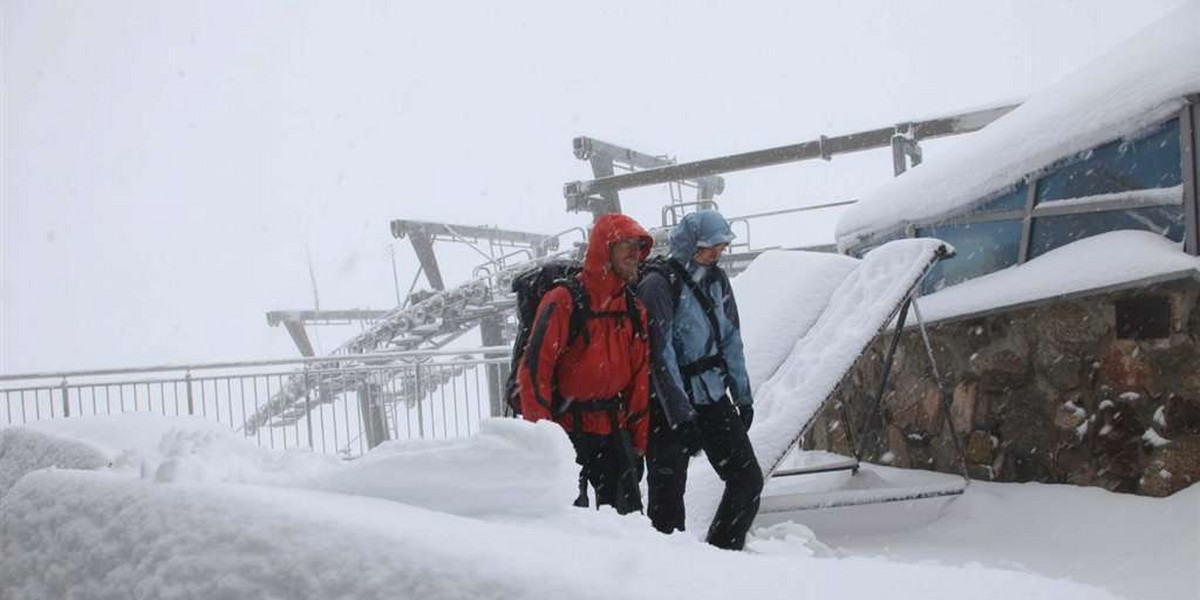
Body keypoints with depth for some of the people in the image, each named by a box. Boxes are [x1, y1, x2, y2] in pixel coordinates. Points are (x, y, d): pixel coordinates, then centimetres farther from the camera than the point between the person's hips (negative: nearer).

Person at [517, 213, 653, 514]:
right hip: (567, 429, -6)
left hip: (614, 429, 6)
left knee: (628, 514, 9)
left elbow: (639, 380, 13)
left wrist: (638, 444, 11)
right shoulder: (564, 302, -13)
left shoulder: (634, 309, 8)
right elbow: (533, 370, -15)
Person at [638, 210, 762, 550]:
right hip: (671, 407, -7)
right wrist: (681, 413, -20)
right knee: (667, 495, -2)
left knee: (748, 480, 7)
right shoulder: (658, 285, -13)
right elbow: (661, 355, -18)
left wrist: (742, 395, 12)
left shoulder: (716, 280, 10)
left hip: (714, 399, 7)